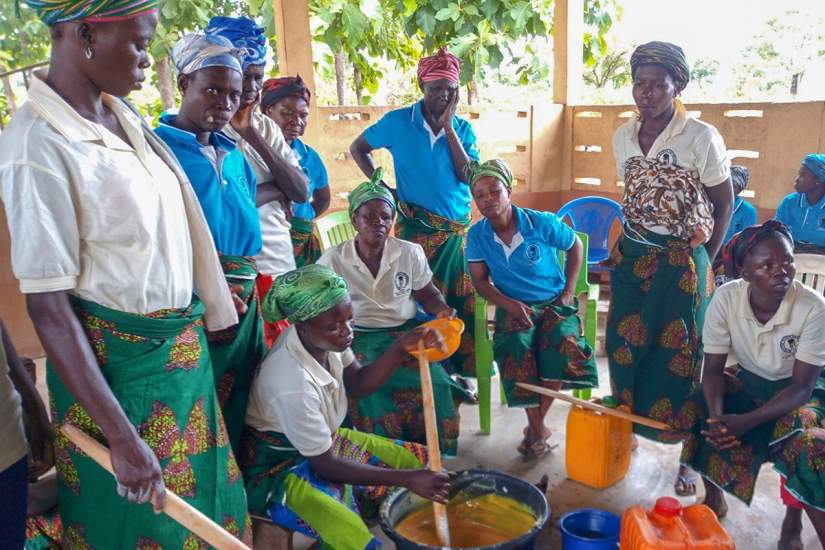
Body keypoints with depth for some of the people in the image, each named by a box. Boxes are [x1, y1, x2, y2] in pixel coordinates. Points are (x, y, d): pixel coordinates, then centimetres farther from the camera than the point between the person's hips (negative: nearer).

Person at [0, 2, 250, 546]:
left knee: (202, 491, 23)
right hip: (116, 364, -7)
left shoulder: (124, 114, 1)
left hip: (183, 351, 7)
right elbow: (48, 309, -21)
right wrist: (123, 439, -21)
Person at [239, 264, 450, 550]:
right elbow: (325, 465, -24)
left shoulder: (324, 338, -17)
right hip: (279, 468, -8)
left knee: (420, 461, 5)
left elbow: (358, 384, 3)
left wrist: (401, 348, -14)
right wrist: (407, 479, -25)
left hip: (322, 441, 8)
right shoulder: (291, 384, -36)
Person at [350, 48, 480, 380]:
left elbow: (469, 176, -7)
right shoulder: (399, 121, -3)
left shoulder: (463, 128, 5)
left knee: (461, 301, 7)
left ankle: (459, 370, 22)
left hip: (459, 228, 3)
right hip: (416, 227, -3)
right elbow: (358, 148, 6)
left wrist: (449, 128, -10)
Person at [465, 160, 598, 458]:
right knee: (517, 347, -31)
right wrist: (509, 305, -18)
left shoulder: (542, 223, -10)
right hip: (513, 306, 1)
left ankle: (536, 426, -13)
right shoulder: (476, 235, -5)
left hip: (553, 302, 0)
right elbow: (480, 280, -1)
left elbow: (575, 246, 7)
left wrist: (569, 291, 0)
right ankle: (538, 428, -15)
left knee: (562, 344, -30)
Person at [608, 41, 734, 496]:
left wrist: (703, 260, -3)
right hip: (632, 256, 5)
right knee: (625, 347, 9)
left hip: (682, 262, -4)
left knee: (681, 356, 3)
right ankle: (628, 429, 31)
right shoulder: (622, 138, 2)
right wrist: (631, 249, 9)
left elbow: (724, 204, -2)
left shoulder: (702, 138, -13)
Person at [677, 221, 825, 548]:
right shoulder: (726, 297, -21)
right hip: (746, 381, 3)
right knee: (698, 417, -20)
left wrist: (746, 421, -36)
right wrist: (717, 416, -33)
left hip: (796, 390, -2)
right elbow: (713, 368, -14)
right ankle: (713, 496, 6)